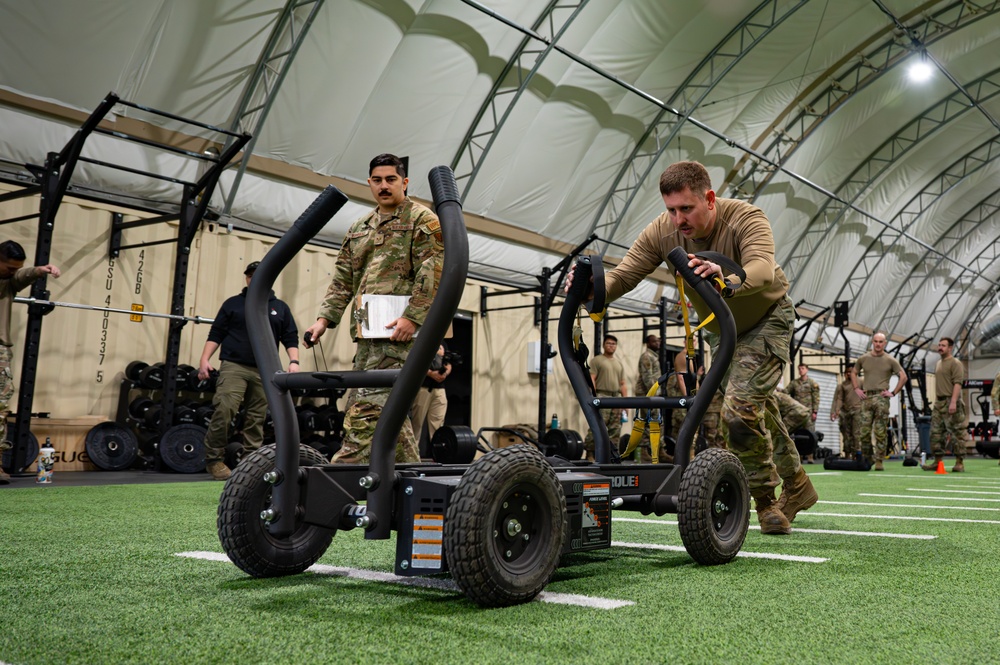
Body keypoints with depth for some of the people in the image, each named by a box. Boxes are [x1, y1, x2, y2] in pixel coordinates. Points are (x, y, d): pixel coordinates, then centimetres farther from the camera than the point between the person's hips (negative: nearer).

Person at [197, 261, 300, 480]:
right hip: (233, 366, -2)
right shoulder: (233, 303, 11)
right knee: (224, 410, -15)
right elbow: (216, 334, 8)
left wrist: (294, 361, -3)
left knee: (256, 419, 3)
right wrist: (204, 359, -3)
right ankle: (213, 459, -2)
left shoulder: (280, 308, 16)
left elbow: (291, 338, 12)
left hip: (264, 372, 2)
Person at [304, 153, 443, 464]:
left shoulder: (422, 220, 3)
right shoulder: (358, 229, 23)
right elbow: (342, 279, 23)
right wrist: (325, 318, 11)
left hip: (398, 329, -8)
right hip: (366, 332, 8)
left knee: (368, 407, -14)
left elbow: (431, 273, -8)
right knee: (391, 410, 9)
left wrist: (412, 316, -18)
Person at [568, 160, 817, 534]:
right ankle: (797, 486, 39)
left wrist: (728, 283, -71)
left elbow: (763, 269, -50)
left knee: (740, 408, -21)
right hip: (721, 329, 6)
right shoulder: (662, 232, -20)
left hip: (768, 319, -6)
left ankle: (766, 500, 0)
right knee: (758, 410, 18)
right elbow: (622, 275, -24)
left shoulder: (745, 219, -32)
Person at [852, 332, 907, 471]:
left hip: (881, 397, -2)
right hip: (866, 397, 2)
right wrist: (857, 389, 9)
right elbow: (854, 374, 21)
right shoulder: (863, 359, 9)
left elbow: (903, 377, 5)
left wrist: (893, 393, -2)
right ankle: (866, 458, 13)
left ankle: (879, 461, -2)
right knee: (864, 430, 1)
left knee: (880, 432, -5)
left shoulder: (890, 360, 3)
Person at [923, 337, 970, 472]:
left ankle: (959, 462, 0)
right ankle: (938, 461, 12)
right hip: (939, 403, 9)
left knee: (956, 433, -5)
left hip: (951, 402, -9)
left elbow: (957, 383, -15)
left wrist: (953, 401, -23)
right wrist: (937, 401, 18)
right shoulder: (939, 363, 20)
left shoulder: (955, 363, -6)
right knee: (935, 432, 7)